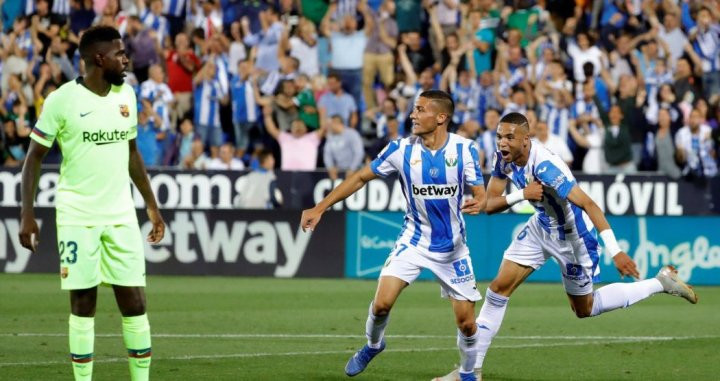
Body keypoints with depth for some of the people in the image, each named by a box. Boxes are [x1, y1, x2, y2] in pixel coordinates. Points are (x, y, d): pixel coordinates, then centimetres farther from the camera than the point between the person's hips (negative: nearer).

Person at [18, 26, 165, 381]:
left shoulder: (126, 95, 8)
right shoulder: (62, 100, -8)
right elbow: (34, 157, -3)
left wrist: (151, 205, 18)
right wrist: (27, 214, -9)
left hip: (121, 216, 4)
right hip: (77, 217, -4)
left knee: (134, 302, 1)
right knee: (83, 304, -1)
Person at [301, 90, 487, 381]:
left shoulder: (464, 149, -13)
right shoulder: (401, 149, -11)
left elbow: (479, 193, -9)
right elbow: (361, 177, -2)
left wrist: (478, 203, -34)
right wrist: (320, 208, -5)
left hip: (452, 247, 0)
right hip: (414, 240, 0)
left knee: (466, 322, -1)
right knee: (382, 302, -16)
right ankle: (373, 345, 17)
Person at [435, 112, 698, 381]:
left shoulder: (545, 166, -35)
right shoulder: (503, 157, -12)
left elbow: (588, 204, -38)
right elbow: (489, 205, -10)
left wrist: (615, 251, -45)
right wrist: (521, 194, -31)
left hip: (574, 237, -7)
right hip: (542, 227, 7)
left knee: (585, 309, 11)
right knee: (499, 288, 0)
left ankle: (661, 282, 24)